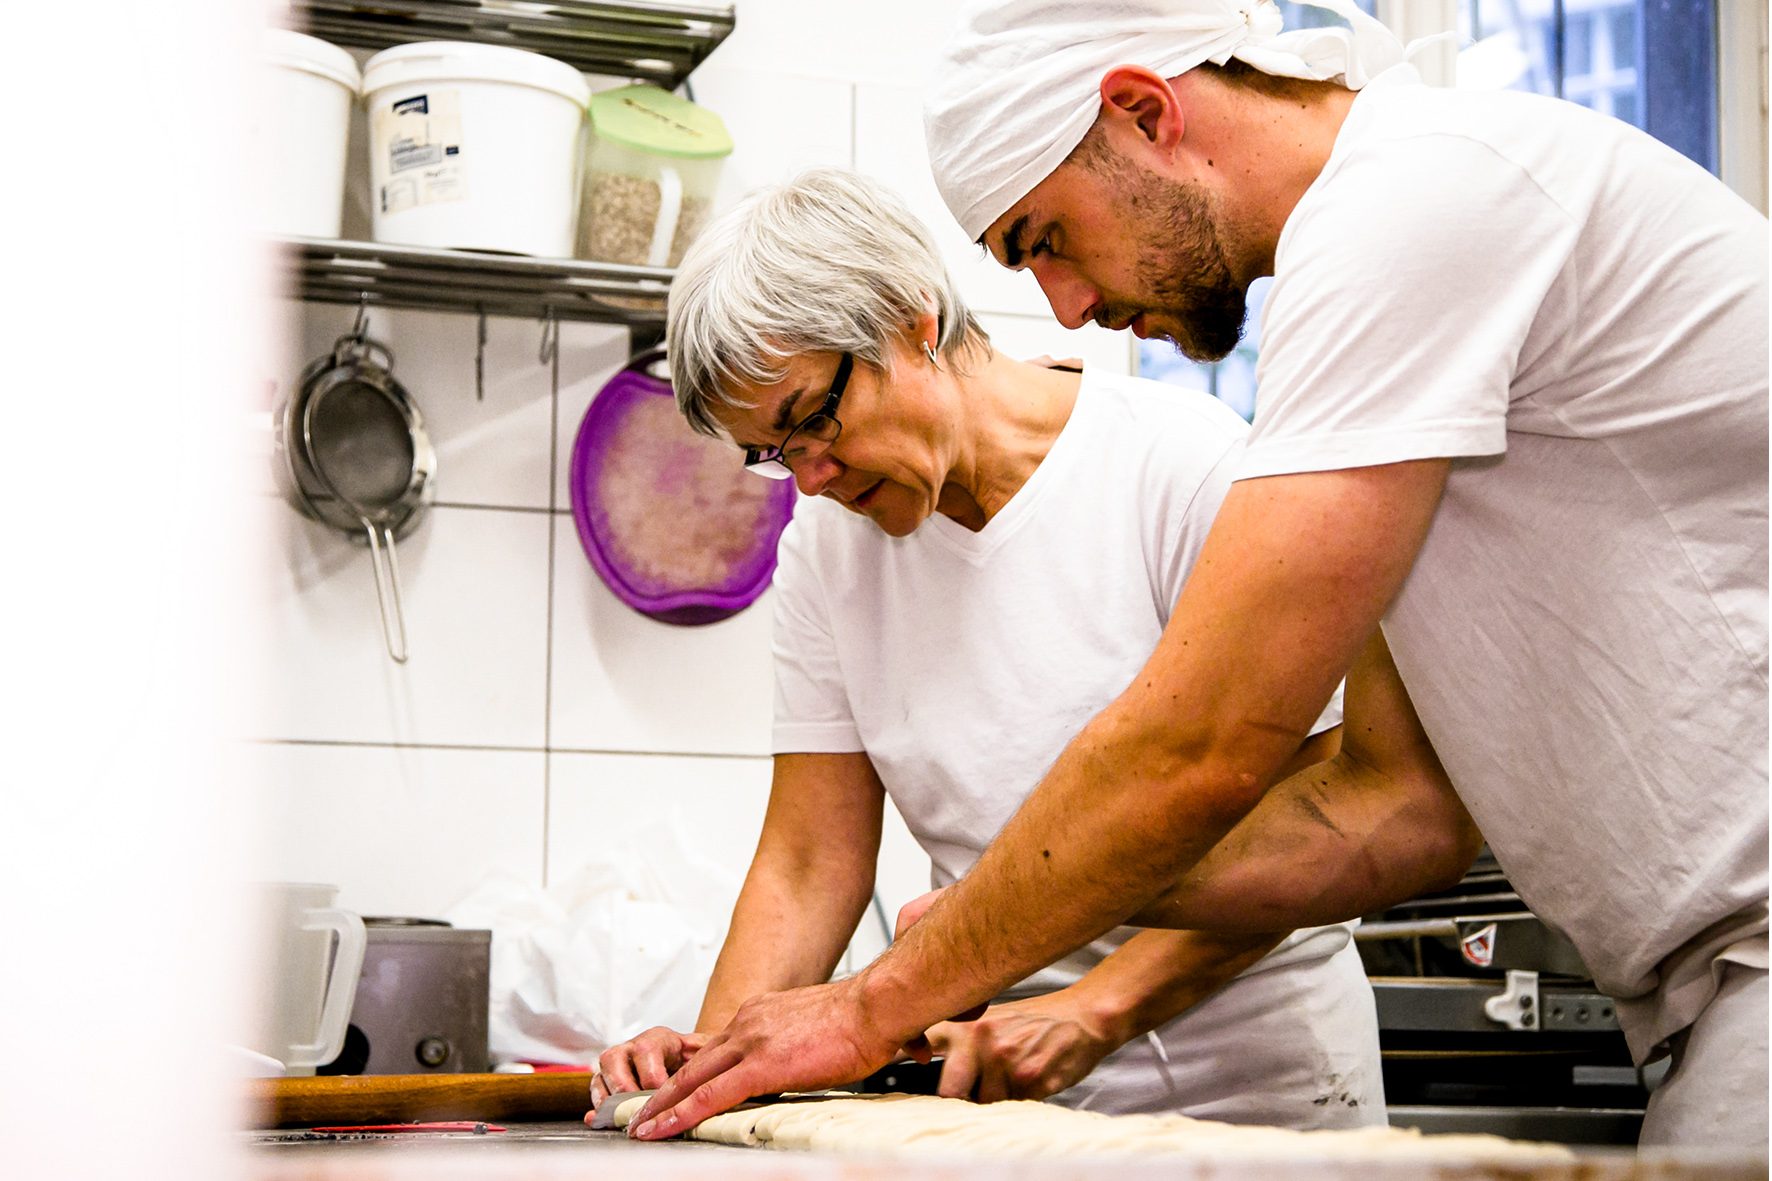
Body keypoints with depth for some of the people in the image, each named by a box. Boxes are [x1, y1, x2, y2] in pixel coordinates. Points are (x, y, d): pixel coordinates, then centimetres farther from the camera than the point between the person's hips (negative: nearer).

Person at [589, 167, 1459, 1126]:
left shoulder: (1191, 466, -9)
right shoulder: (826, 545, 7)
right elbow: (810, 867, 7)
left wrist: (1094, 1009, -21)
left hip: (1250, 1084, -5)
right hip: (1002, 1088, 5)